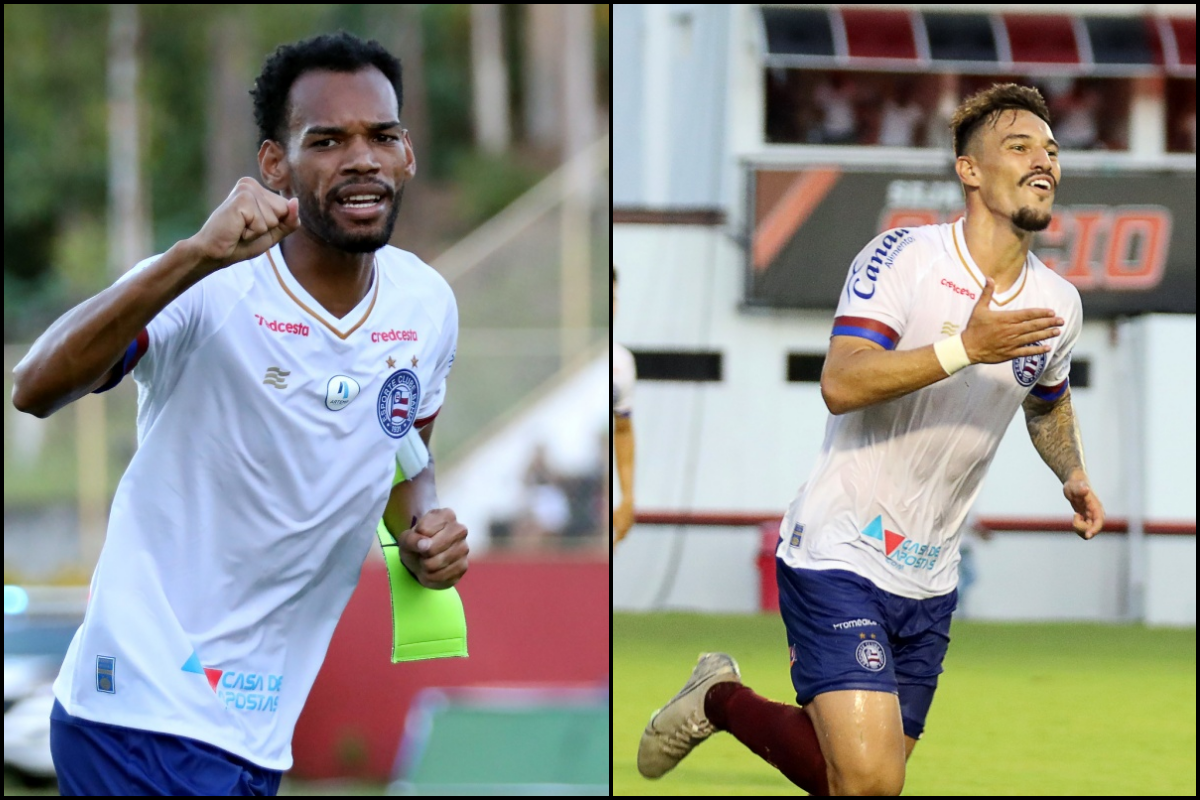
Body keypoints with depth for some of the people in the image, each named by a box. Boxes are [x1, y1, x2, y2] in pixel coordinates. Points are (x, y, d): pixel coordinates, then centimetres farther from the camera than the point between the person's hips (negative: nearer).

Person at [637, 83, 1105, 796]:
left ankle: (723, 702, 34)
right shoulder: (905, 257, -13)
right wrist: (964, 348, -32)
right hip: (839, 552, -7)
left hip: (928, 578, 7)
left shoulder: (1059, 303, 7)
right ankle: (719, 700, 9)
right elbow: (841, 383, -26)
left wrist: (1074, 476, 13)